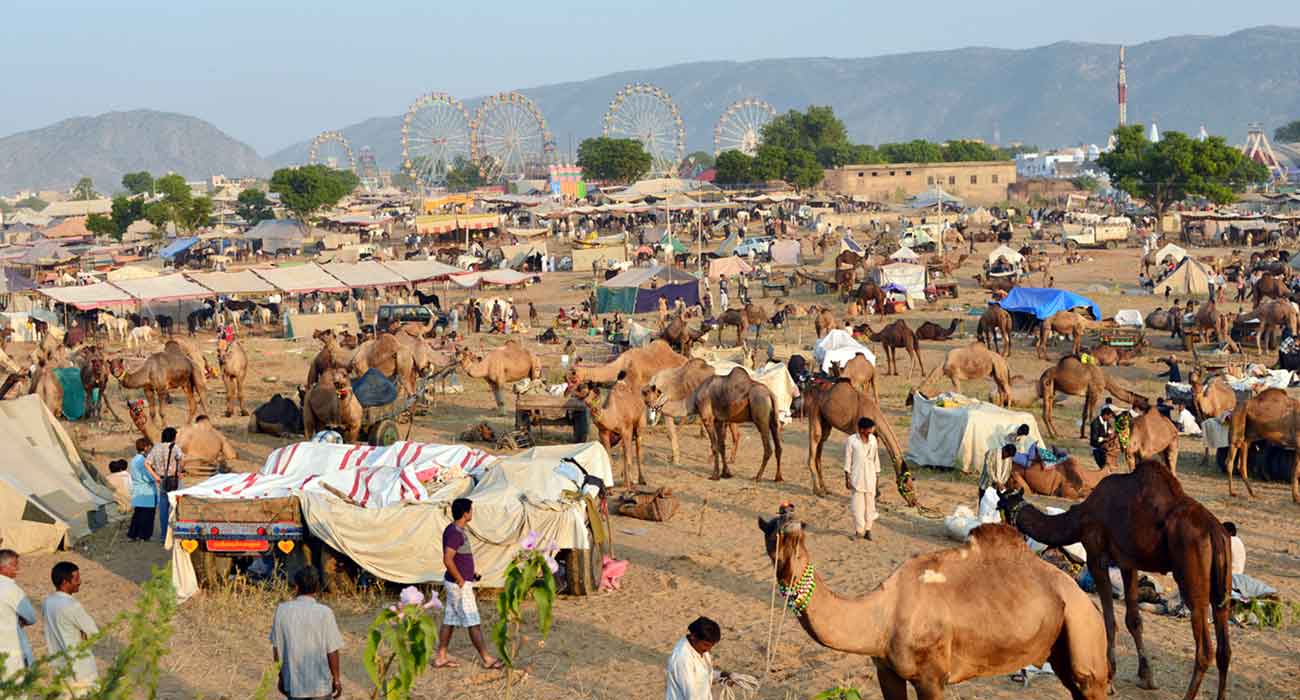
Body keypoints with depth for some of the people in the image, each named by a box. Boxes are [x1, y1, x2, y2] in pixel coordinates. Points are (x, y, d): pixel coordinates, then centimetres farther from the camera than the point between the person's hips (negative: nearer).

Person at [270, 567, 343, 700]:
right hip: (320, 684, -2)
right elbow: (332, 651, -10)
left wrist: (281, 676, 15)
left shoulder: (282, 610, -7)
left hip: (293, 682, 2)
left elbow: (276, 646, 1)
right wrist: (336, 679, 4)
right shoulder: (324, 612, -15)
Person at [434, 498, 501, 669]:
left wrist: (471, 574, 15)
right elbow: (448, 560, -28)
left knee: (450, 621, 13)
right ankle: (487, 659, 4)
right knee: (473, 623, -2)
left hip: (455, 584, 10)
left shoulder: (458, 530, 10)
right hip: (459, 585, -10)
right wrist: (460, 580, -19)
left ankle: (441, 657, 18)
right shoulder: (454, 533, -21)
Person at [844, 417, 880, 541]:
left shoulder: (873, 439, 4)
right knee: (857, 504, -3)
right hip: (856, 477, -4)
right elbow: (847, 460, -6)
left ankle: (867, 529, 15)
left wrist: (876, 474, 11)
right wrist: (847, 478, -6)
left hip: (870, 477, 4)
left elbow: (875, 458, 11)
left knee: (870, 503, 6)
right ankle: (859, 530, 7)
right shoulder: (851, 441, -9)